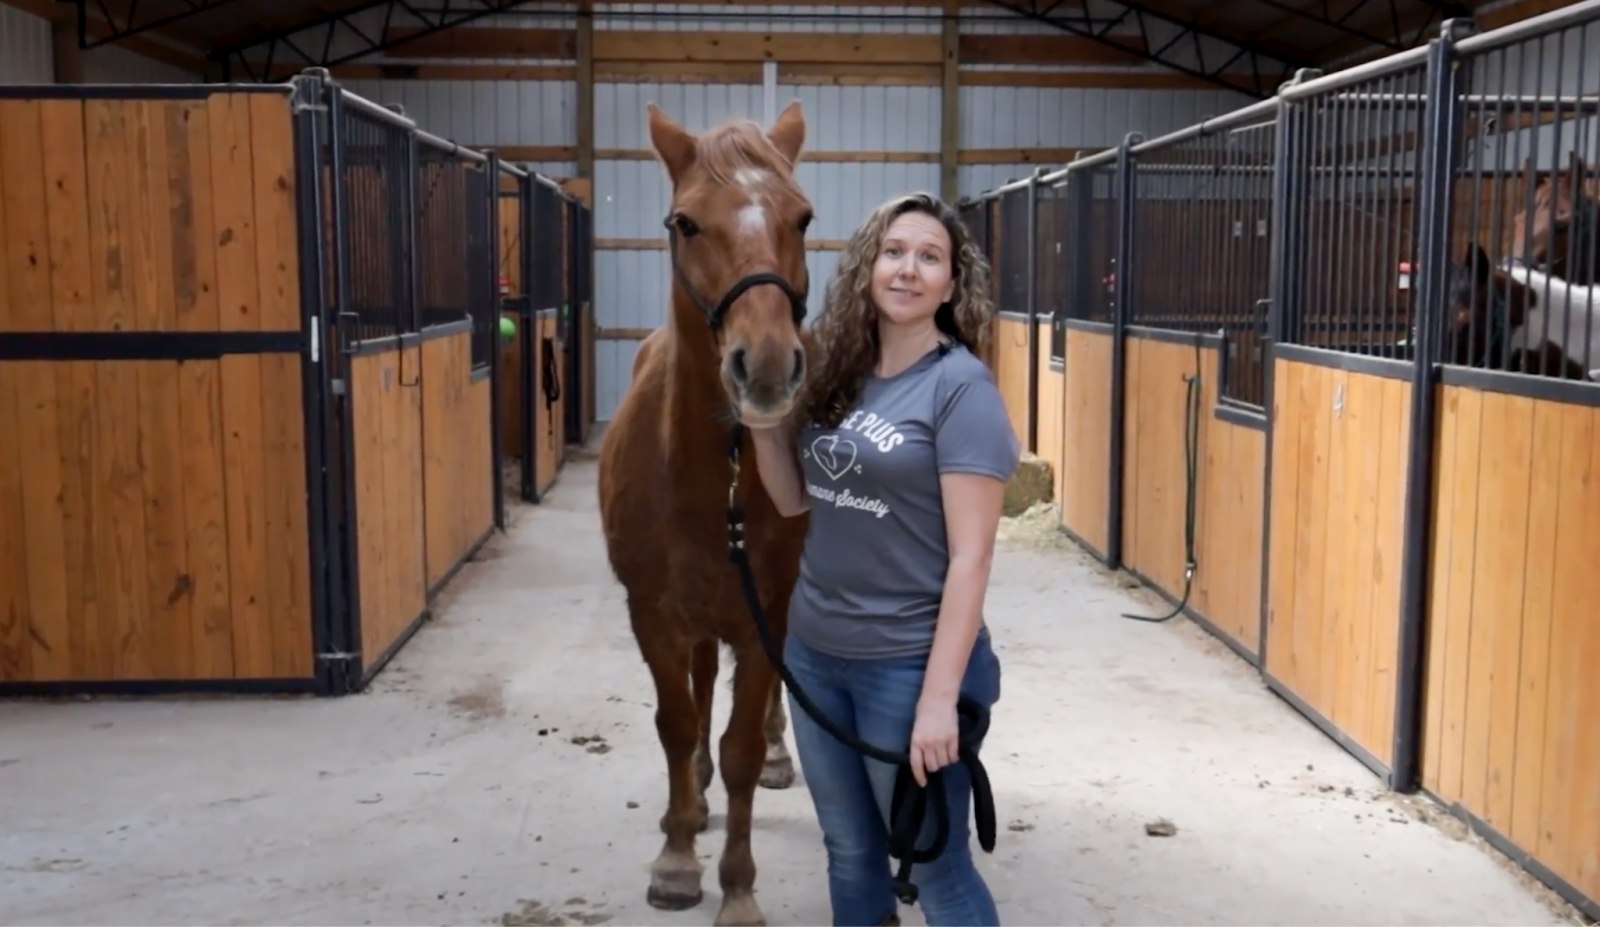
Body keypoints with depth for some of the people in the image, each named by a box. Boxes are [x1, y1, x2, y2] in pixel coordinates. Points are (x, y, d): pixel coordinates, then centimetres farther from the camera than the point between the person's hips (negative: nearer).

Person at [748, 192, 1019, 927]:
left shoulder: (960, 388, -14)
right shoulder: (836, 374, 4)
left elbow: (971, 556, -17)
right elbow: (793, 500, 13)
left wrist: (940, 698, -21)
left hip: (907, 664, -6)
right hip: (813, 652, 6)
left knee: (935, 868, 9)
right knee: (849, 851, 20)